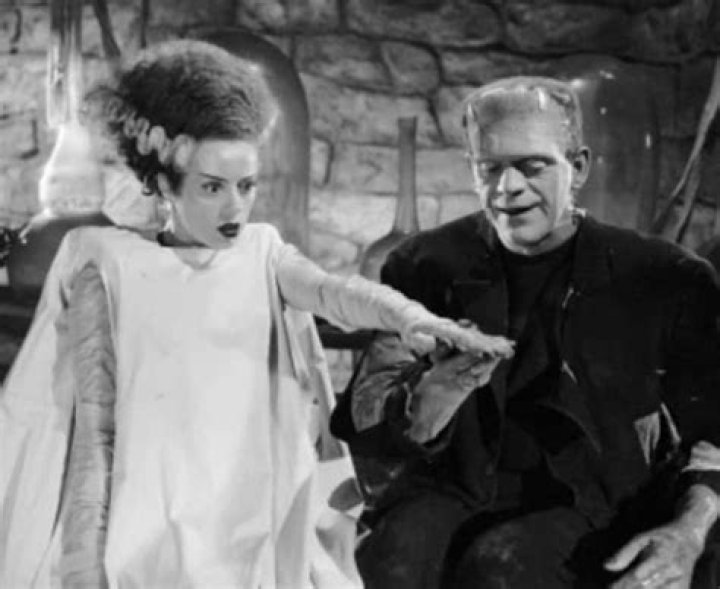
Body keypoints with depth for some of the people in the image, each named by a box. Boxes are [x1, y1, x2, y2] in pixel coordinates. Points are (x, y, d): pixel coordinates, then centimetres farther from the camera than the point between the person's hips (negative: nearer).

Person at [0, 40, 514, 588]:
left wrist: (411, 316, -31)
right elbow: (93, 425, -2)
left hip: (259, 536, 3)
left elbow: (334, 292, -12)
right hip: (149, 539, -2)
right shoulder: (111, 266, 0)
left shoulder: (263, 254, 7)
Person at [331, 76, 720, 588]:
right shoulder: (426, 266, 5)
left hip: (594, 509, -1)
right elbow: (368, 425, -1)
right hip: (457, 493, 1)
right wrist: (441, 388, -25)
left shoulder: (660, 279, 2)